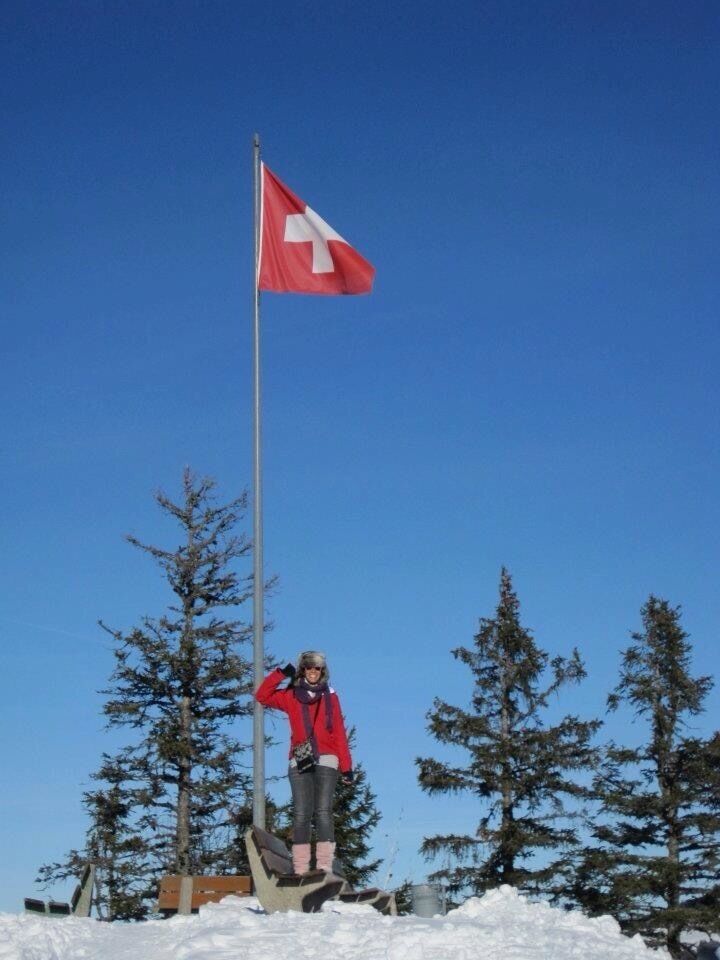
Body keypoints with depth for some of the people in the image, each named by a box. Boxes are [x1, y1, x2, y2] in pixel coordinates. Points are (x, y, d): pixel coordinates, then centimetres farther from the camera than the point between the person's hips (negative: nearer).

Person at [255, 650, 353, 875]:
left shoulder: (329, 696, 13)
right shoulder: (291, 696, 14)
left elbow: (339, 732, 9)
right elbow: (262, 696, 5)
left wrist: (346, 765, 4)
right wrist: (280, 673, -2)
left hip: (326, 760, -1)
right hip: (300, 762, 1)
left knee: (323, 811, -10)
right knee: (301, 814, -4)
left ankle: (325, 866, -14)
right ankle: (300, 869, -6)